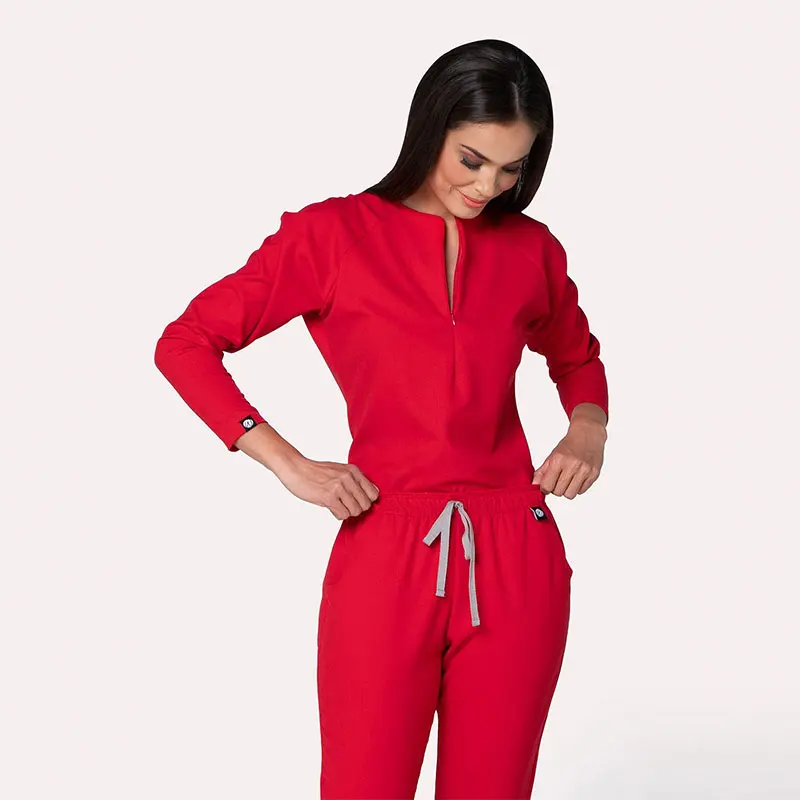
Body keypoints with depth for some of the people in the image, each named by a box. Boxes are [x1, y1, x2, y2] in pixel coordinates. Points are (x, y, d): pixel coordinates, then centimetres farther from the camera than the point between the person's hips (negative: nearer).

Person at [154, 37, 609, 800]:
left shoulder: (529, 248, 6)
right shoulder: (335, 233, -3)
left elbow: (577, 357, 26)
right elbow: (185, 343, -2)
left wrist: (588, 428, 5)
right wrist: (291, 466, -9)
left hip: (516, 561, 3)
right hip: (386, 556, -3)